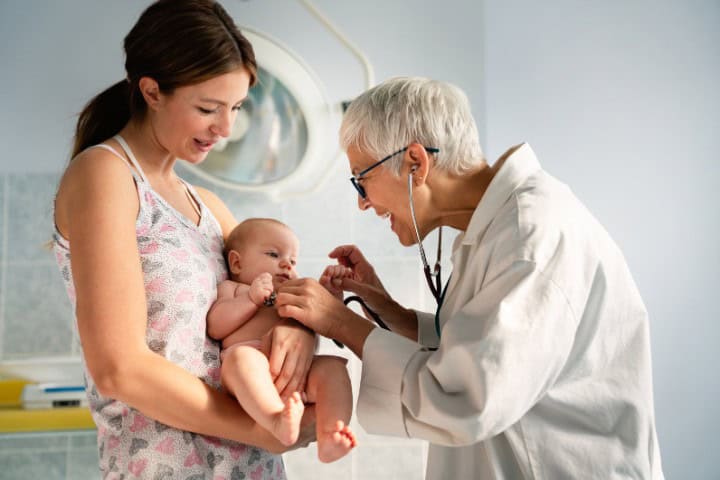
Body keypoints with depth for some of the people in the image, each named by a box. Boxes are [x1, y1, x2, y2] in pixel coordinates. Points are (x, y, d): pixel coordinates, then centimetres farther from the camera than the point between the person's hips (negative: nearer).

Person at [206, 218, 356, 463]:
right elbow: (215, 328, 7)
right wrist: (251, 299, -4)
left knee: (333, 366, -23)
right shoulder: (232, 287, 26)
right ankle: (279, 421, -56)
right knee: (242, 356, -37)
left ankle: (329, 437, -44)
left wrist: (331, 292, 17)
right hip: (255, 369, -4)